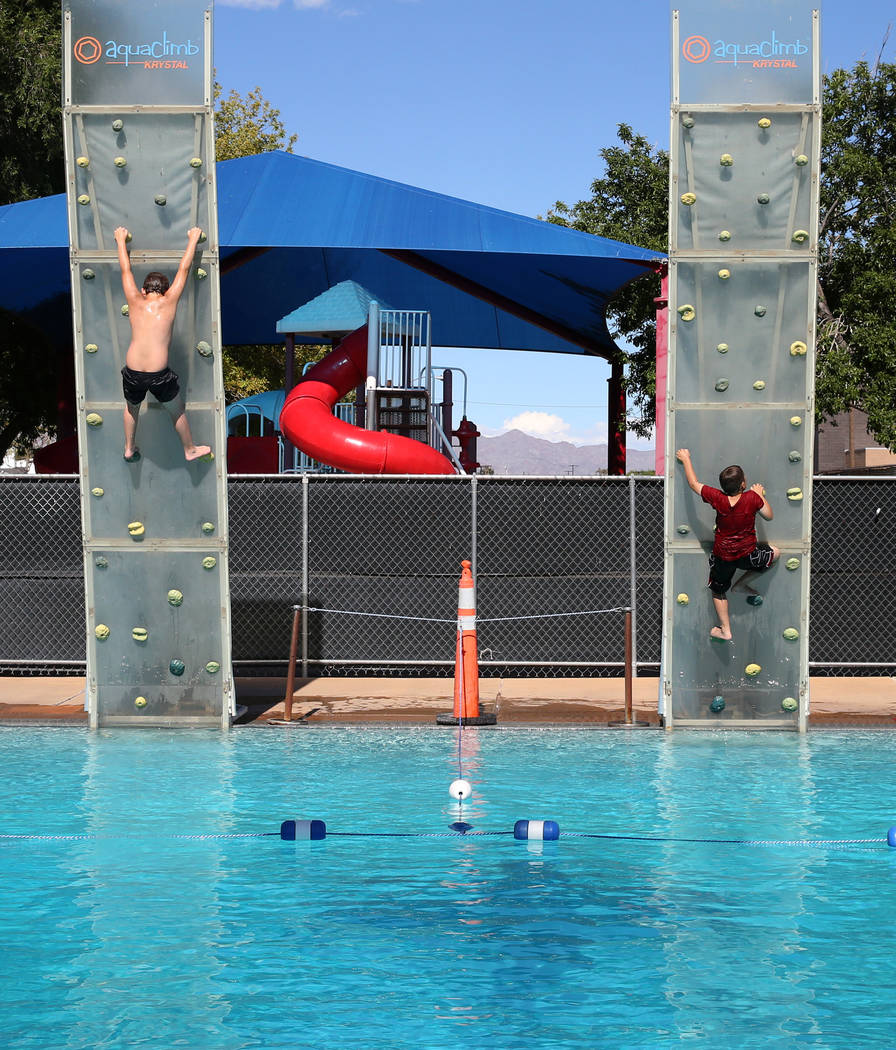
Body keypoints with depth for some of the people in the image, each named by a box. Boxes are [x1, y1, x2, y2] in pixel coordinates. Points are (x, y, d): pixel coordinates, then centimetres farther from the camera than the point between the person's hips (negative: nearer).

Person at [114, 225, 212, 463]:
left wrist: (121, 240, 34)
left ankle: (129, 449, 45)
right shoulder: (168, 302, 1)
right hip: (159, 374, -2)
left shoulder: (135, 302, 5)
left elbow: (126, 270, 20)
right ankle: (190, 449, 37)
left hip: (133, 373, 3)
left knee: (131, 407, 31)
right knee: (177, 411, 22)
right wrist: (193, 239, 25)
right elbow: (183, 269, 12)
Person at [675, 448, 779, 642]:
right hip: (748, 556, -1)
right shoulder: (752, 498, -20)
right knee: (775, 552, 27)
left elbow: (694, 483, -4)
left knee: (718, 591, 22)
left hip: (722, 557, 1)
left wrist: (686, 459, 9)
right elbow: (769, 516, -5)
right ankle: (742, 582, 25)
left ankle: (725, 630, 24)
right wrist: (761, 495, 8)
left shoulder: (717, 499, -17)